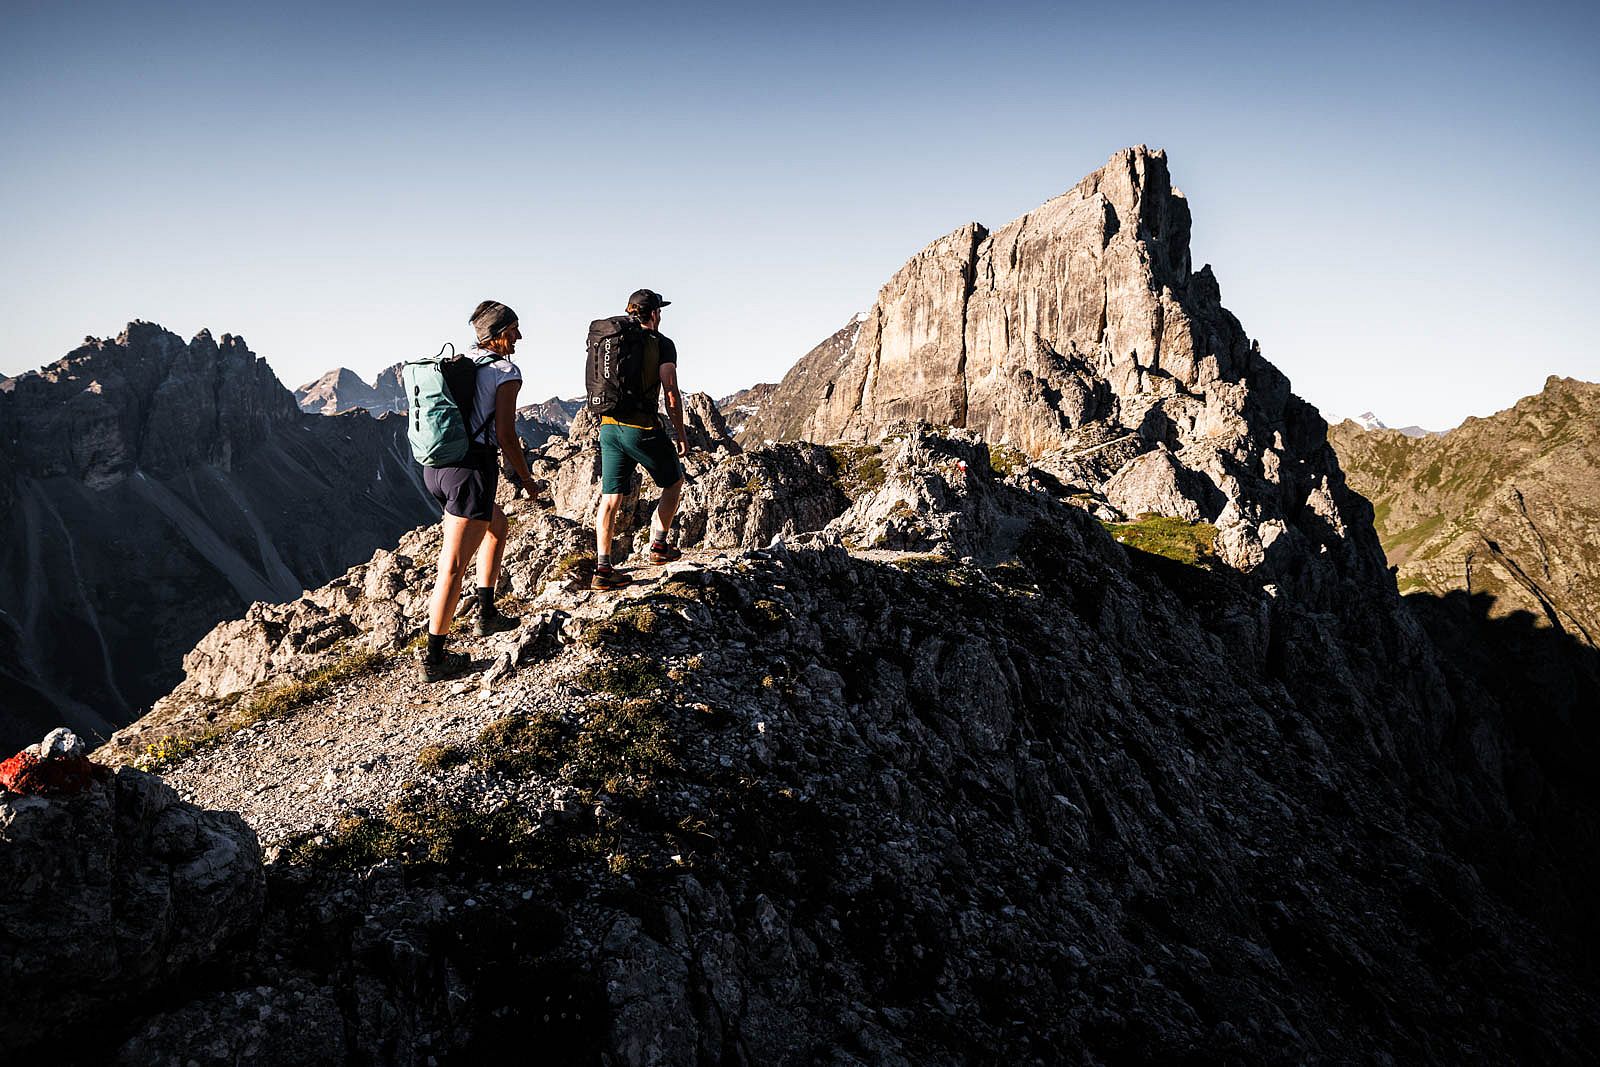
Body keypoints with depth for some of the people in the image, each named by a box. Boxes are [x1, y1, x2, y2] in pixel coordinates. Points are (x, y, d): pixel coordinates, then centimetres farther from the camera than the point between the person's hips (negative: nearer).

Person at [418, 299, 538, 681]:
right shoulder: (506, 372, -7)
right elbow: (506, 435, -11)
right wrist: (526, 477, 3)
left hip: (436, 465, 9)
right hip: (472, 469, -8)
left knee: (497, 525, 30)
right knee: (453, 567, -3)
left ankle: (487, 615, 33)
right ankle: (434, 658, 4)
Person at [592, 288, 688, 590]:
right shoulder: (662, 344, -3)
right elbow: (671, 393, -10)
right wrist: (680, 434, -2)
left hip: (609, 426, 6)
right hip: (643, 428, -5)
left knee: (610, 498, 6)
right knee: (674, 481, 18)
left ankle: (602, 569, 3)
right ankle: (658, 545, 20)